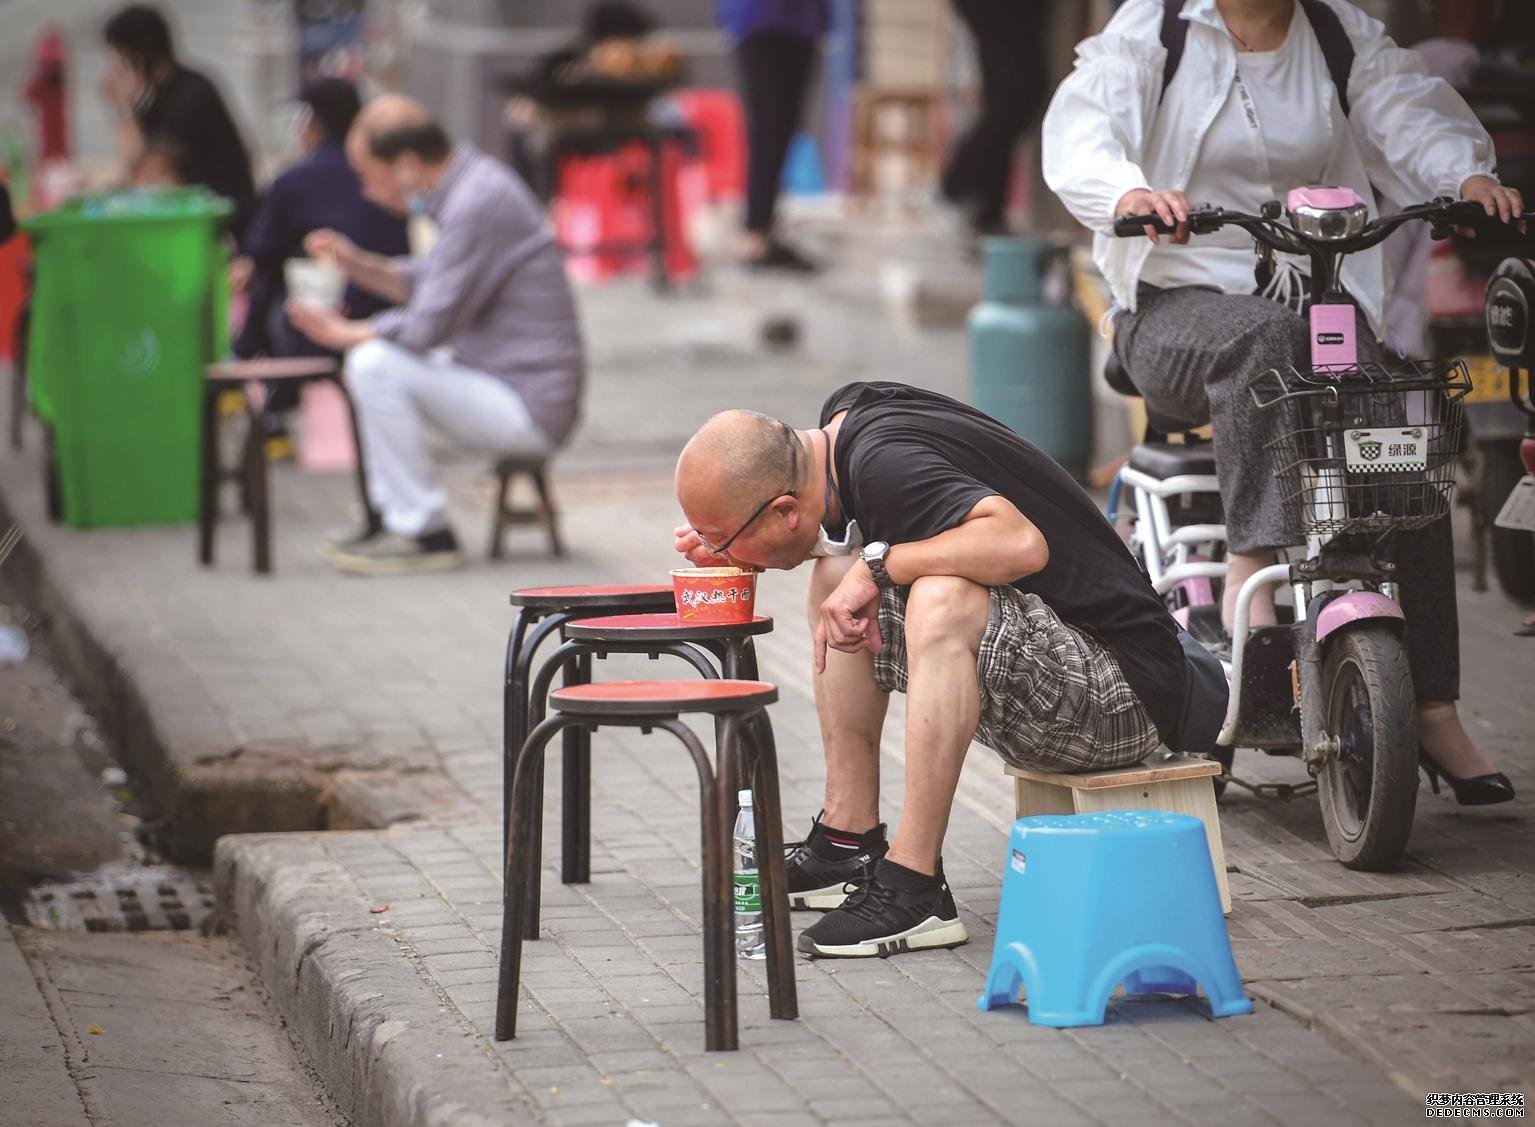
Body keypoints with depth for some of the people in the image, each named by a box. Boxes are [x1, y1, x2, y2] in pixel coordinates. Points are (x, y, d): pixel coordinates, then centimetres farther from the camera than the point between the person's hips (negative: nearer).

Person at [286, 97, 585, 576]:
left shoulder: (478, 204, -22)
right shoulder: (473, 181, 9)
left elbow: (429, 326, -23)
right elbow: (431, 287, 22)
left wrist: (344, 334, -8)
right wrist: (358, 265, 8)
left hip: (528, 409, -10)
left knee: (376, 365, -20)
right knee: (373, 357, 18)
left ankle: (424, 533, -12)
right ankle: (395, 517, 15)